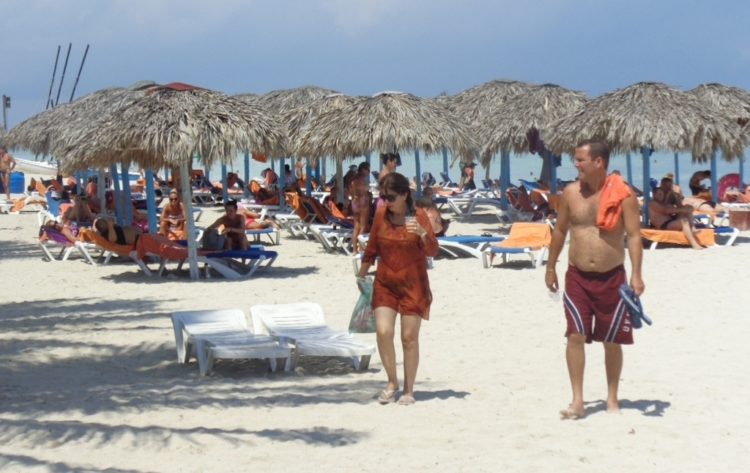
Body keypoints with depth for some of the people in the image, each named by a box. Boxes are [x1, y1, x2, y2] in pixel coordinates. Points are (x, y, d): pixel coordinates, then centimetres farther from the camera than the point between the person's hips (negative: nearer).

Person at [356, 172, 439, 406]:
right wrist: (361, 274, 20)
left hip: (413, 284, -2)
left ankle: (409, 390, 13)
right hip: (385, 283, 3)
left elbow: (433, 251, -12)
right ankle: (392, 382, 9)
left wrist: (422, 233, -30)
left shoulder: (419, 216, -6)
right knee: (383, 332, -11)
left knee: (409, 337, 0)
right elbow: (372, 248, 15)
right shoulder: (381, 215, 3)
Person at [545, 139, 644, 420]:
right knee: (575, 336, -8)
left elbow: (634, 236, -10)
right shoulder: (570, 193, 2)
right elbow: (560, 230, 14)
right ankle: (577, 401, -5)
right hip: (577, 277, 2)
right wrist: (551, 267, 17)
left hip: (611, 278, -2)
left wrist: (636, 275, -19)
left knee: (612, 341, 8)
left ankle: (612, 398, 23)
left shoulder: (623, 195, -8)